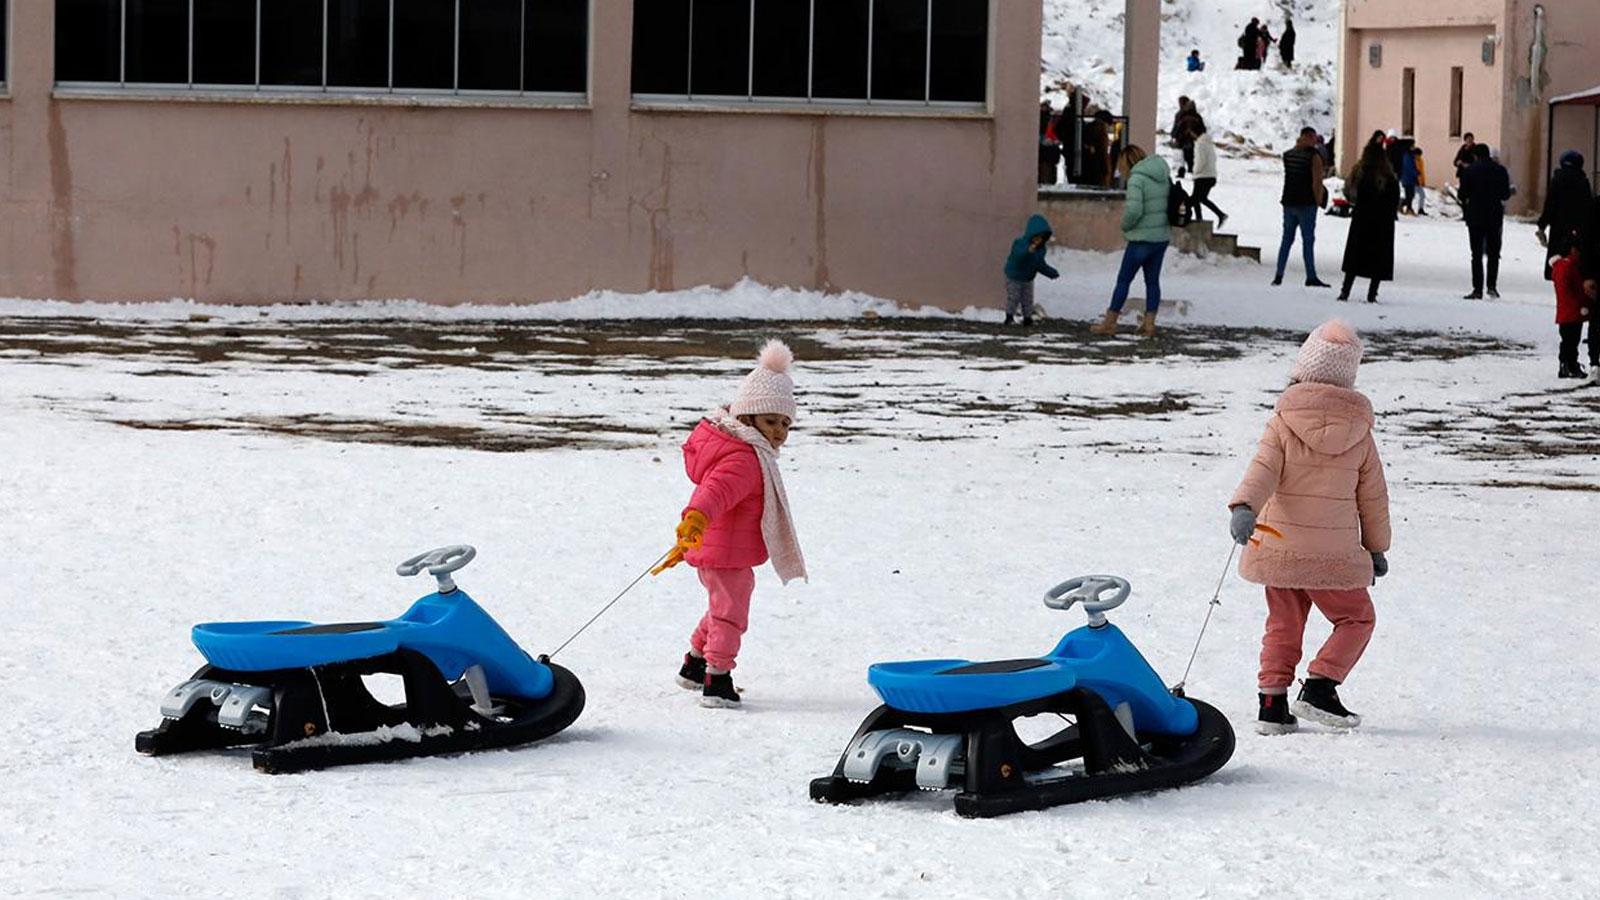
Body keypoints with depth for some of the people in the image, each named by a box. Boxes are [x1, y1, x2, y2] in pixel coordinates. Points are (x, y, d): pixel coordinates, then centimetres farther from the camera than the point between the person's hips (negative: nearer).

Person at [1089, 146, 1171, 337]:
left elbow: (1134, 210, -24)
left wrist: (1126, 225, -4)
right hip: (1162, 237, 7)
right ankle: (1149, 323, 10)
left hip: (1142, 239, -7)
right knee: (1153, 280, 12)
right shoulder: (1164, 176, 8)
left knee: (1124, 279, 3)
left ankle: (1109, 323, 9)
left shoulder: (1137, 178, -15)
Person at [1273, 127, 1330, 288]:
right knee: (1308, 240, -2)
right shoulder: (1314, 156, -11)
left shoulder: (1287, 154, 5)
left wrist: (1298, 145, 19)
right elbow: (1317, 182, -16)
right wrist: (1318, 201, -4)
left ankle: (1278, 276, 9)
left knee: (1287, 238, 11)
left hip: (1289, 202, 5)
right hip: (1306, 203, -5)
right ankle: (1311, 277, -3)